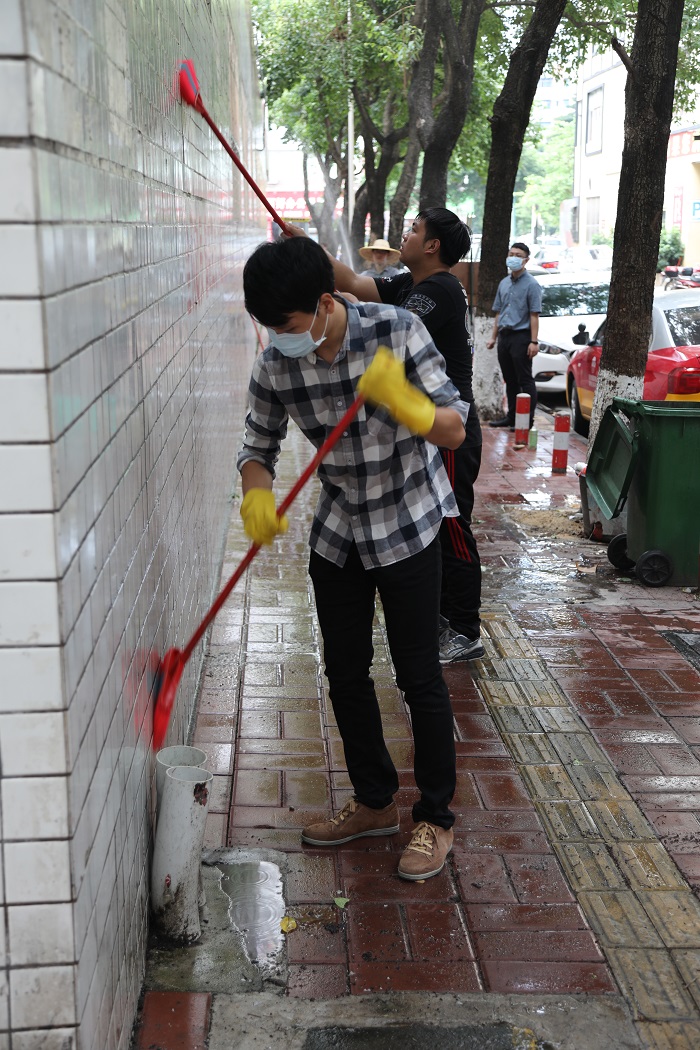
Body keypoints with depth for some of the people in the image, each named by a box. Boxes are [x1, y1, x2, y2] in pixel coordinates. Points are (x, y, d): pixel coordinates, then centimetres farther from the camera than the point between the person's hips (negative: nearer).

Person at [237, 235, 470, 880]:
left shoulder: (396, 331, -21)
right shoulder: (276, 364, -11)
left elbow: (455, 432, -20)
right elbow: (259, 446, 0)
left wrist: (404, 402, -40)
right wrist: (257, 498, -22)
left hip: (408, 524, -4)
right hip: (338, 530, 5)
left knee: (419, 675, 0)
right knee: (345, 671, 12)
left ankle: (435, 818, 18)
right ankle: (375, 802, 31)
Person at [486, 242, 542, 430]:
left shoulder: (531, 284, -6)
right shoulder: (504, 283, 15)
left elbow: (534, 315, -11)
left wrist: (534, 341, -17)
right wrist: (494, 337, 16)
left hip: (521, 336, -7)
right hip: (504, 336, 7)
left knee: (525, 380, -5)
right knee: (510, 380, 12)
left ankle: (528, 419, -2)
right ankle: (511, 417, 19)